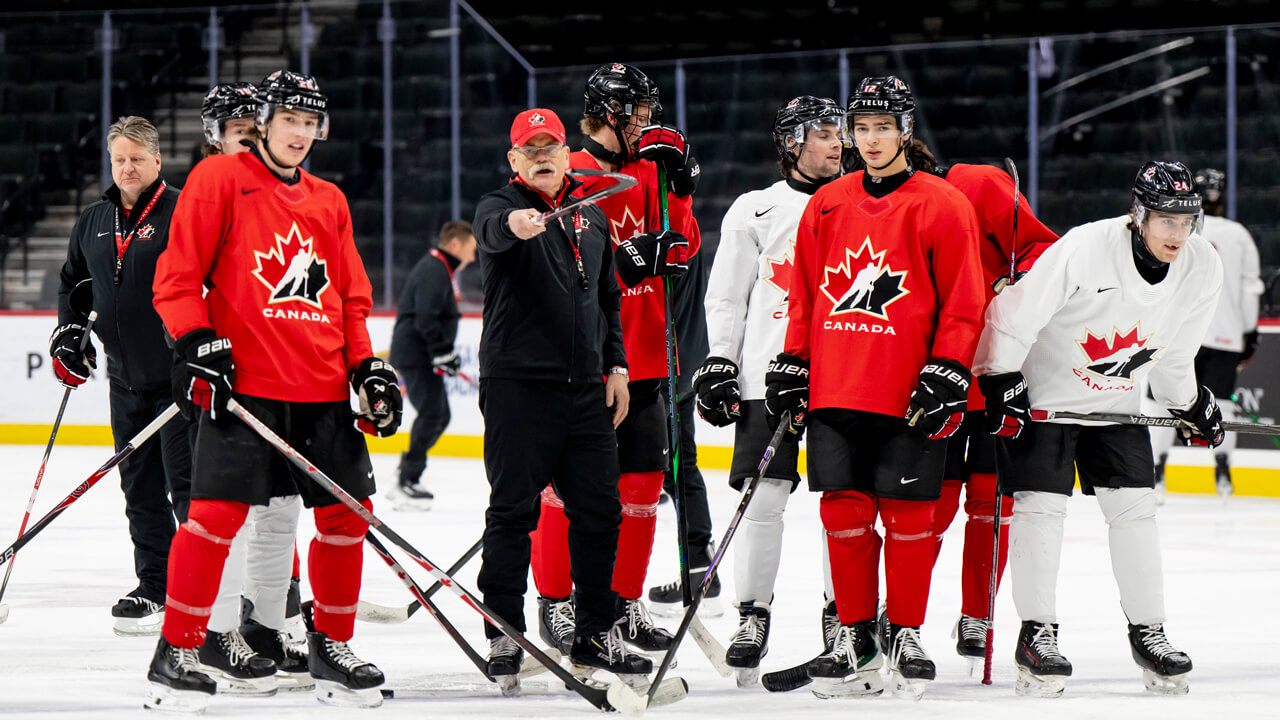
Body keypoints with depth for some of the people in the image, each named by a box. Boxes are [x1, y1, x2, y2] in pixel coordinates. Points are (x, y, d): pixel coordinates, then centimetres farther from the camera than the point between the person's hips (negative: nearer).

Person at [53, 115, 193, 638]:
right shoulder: (93, 222, 12)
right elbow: (72, 280, 27)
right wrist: (69, 332, 14)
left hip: (178, 374, -6)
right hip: (126, 378, 6)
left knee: (186, 486, -9)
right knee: (140, 488, 9)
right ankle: (154, 587, 17)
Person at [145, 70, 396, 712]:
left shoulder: (329, 202, 18)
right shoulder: (220, 179, 1)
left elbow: (351, 298, 21)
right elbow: (178, 275, -3)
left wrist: (366, 366, 9)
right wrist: (196, 342, -15)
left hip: (324, 392, 6)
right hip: (243, 382, -6)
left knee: (347, 513, 4)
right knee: (218, 513, -13)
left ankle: (332, 647, 20)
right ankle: (176, 653, -2)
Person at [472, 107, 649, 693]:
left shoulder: (591, 217, 16)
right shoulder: (499, 207, -4)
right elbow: (492, 230, -29)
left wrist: (616, 364, 15)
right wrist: (514, 225, -52)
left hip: (585, 386, 6)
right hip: (517, 383, -6)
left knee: (598, 509, 8)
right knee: (514, 510, -3)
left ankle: (597, 632, 18)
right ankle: (503, 636, 3)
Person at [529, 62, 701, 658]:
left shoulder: (647, 172, 12)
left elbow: (680, 249, 7)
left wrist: (679, 183, -6)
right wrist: (623, 261, -25)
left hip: (640, 359, 6)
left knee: (641, 481, 7)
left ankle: (624, 602, 17)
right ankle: (554, 602, 10)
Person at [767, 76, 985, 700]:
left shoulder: (942, 205, -2)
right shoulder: (826, 205, 12)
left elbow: (963, 304, -3)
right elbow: (804, 297, 18)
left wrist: (946, 374, -11)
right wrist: (791, 366, 12)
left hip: (909, 397, -4)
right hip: (834, 388, 4)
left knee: (908, 515, -1)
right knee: (844, 510, 3)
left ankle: (905, 637, 10)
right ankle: (855, 637, 12)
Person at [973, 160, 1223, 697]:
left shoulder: (1203, 270, -11)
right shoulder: (1085, 249, -29)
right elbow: (1015, 312, -21)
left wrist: (1191, 404, 16)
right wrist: (1000, 384, -20)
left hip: (1118, 402, 5)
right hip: (1045, 387, -5)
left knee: (1133, 507, -1)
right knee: (1040, 505, -9)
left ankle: (1147, 632, 7)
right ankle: (1036, 633, -4)